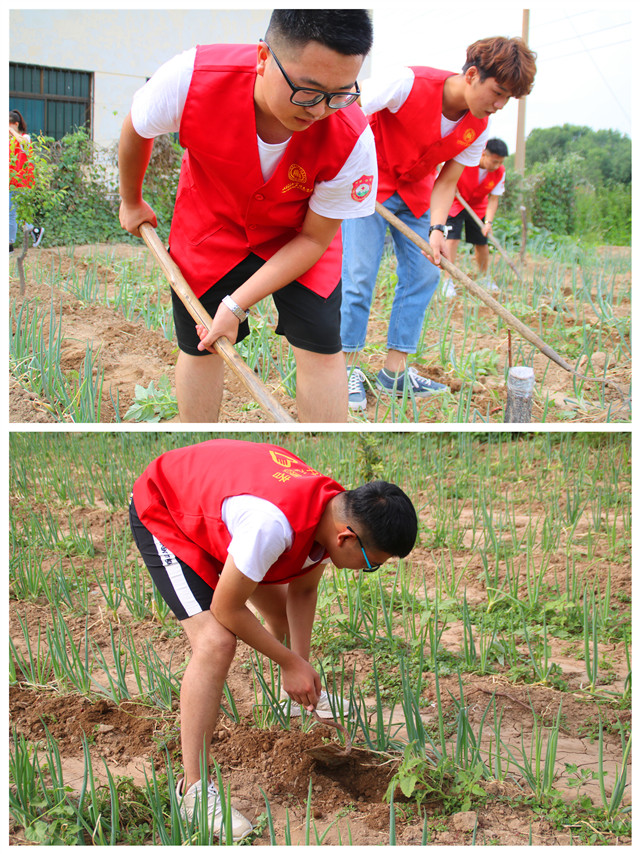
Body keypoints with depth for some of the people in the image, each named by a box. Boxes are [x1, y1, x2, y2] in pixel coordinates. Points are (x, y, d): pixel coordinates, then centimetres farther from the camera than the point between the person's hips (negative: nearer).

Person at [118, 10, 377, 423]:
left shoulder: (351, 140, -36)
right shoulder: (192, 77, -37)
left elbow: (313, 239, -21)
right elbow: (136, 129, -11)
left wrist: (237, 305, -26)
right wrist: (132, 202, 7)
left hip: (295, 237, -1)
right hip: (210, 225, 1)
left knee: (321, 345, -11)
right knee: (199, 344, 6)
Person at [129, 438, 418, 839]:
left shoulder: (337, 508, -17)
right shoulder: (273, 523, -43)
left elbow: (302, 589, 2)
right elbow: (226, 610, -29)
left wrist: (302, 664, -2)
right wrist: (291, 662, -17)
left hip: (206, 493, 8)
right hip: (161, 512, -8)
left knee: (281, 606, 20)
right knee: (217, 643, -22)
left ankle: (294, 695, 52)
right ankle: (194, 791, -13)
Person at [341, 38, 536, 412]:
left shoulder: (478, 128, -10)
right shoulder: (410, 83, -28)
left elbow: (446, 182, -7)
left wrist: (437, 230, -22)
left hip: (415, 192, 6)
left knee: (424, 274, 0)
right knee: (359, 274, -12)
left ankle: (395, 370, 7)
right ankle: (350, 367, 2)